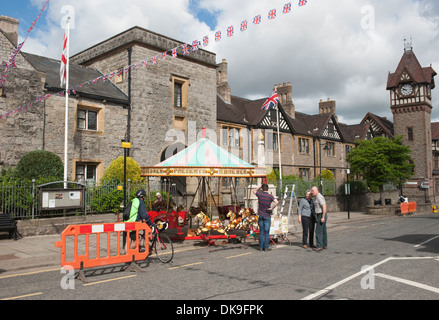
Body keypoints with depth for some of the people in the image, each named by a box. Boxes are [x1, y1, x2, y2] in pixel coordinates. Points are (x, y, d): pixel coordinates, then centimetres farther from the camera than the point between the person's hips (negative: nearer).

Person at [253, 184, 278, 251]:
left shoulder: (260, 194, -3)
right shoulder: (270, 196, -9)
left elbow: (254, 191, 19)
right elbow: (276, 202, -24)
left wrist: (260, 187, 20)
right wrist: (272, 208, -14)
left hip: (261, 216, 2)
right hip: (267, 216, -2)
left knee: (261, 232, 9)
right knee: (267, 232, 3)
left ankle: (261, 247, 10)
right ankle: (266, 247, 4)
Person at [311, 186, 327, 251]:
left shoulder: (319, 197, -16)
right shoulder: (317, 197, 17)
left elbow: (324, 207, -23)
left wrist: (323, 217, -26)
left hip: (321, 215, -10)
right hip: (321, 216, 10)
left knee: (318, 231, -9)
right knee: (323, 231, 12)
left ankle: (320, 246, -8)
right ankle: (324, 245, 16)